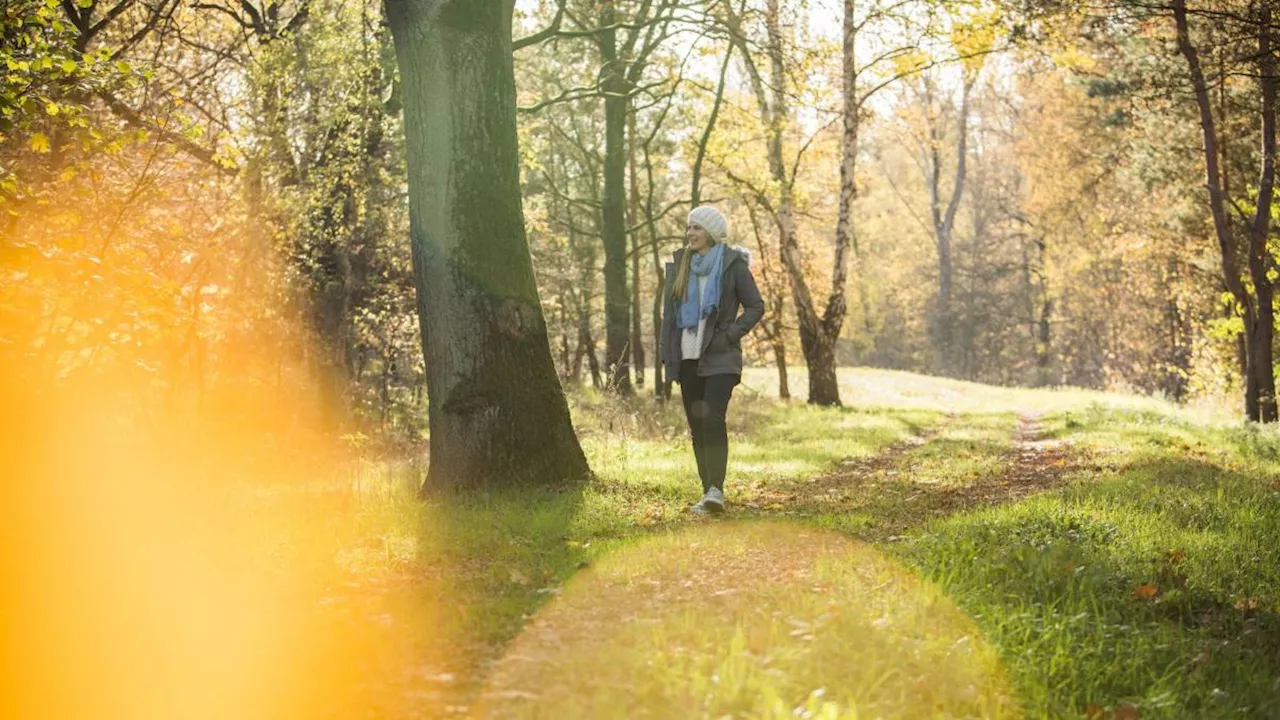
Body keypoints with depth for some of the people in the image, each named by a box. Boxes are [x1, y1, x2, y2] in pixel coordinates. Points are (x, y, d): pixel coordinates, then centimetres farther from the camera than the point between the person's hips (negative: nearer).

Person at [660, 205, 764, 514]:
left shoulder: (732, 264, -3)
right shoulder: (680, 263, 11)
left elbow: (755, 306, -2)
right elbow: (670, 312, 14)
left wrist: (730, 335, -13)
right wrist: (666, 353, 8)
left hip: (720, 358, -5)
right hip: (687, 358, 5)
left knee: (712, 419, -19)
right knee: (696, 426, 5)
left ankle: (716, 490, -24)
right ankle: (708, 491, 10)